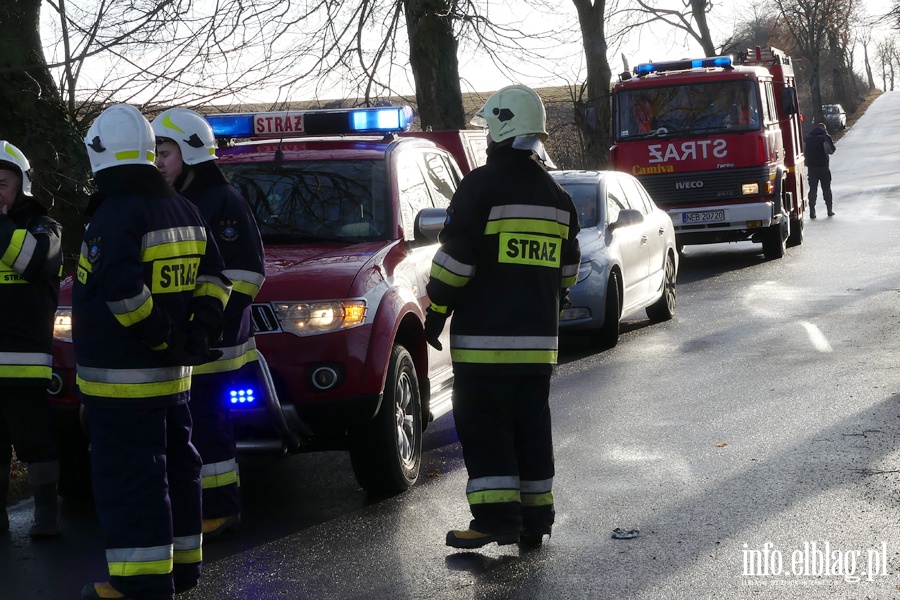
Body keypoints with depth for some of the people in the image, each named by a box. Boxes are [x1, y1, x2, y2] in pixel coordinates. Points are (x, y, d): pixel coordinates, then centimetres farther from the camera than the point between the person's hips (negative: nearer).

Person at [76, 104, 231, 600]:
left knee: (128, 480, -6)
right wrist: (200, 327, 6)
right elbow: (214, 276, 15)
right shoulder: (183, 210, 12)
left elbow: (121, 291, -28)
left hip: (120, 379, -9)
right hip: (172, 374, 9)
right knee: (174, 469, 17)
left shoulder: (115, 215, -16)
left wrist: (162, 336, -18)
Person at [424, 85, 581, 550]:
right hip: (538, 338, 7)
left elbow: (456, 256, -13)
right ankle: (535, 518, 15)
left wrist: (435, 311, -6)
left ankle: (496, 516, -8)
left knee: (483, 426, -3)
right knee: (531, 427, 12)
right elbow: (567, 269, 19)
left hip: (484, 337, -6)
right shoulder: (556, 196, 13)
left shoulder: (482, 185, -10)